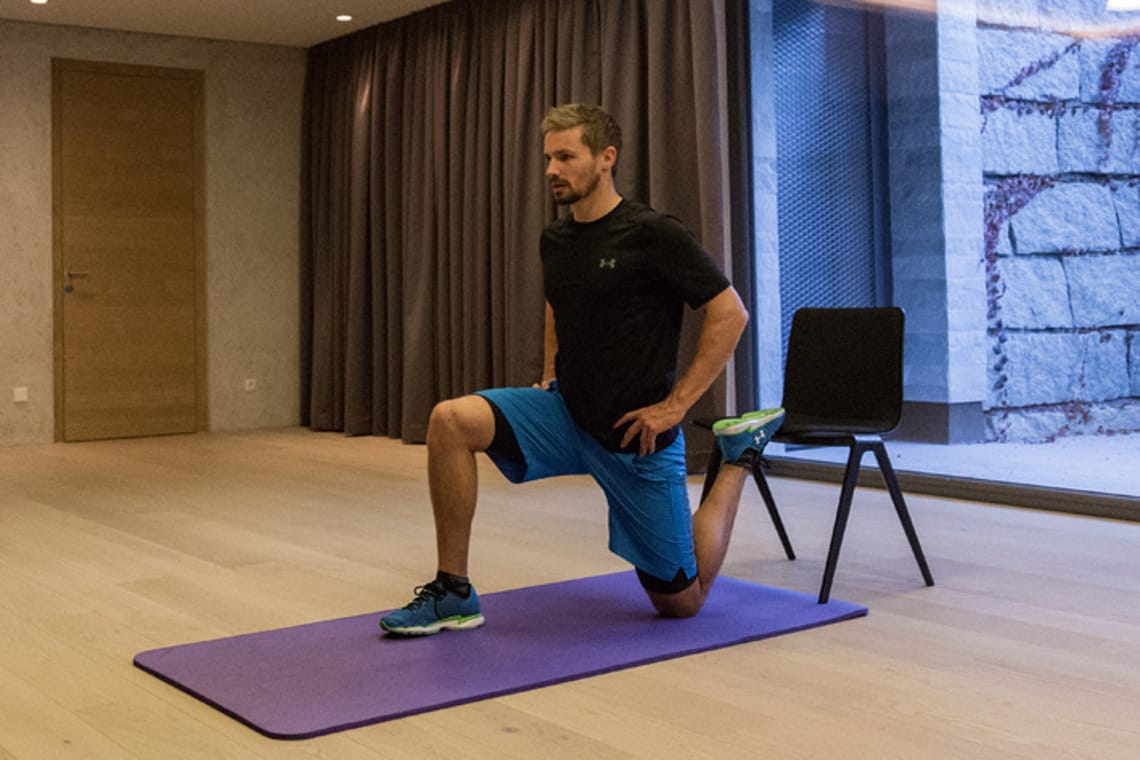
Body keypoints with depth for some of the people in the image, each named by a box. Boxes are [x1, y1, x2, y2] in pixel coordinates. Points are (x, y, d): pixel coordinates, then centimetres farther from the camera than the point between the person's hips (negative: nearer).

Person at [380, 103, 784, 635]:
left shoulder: (652, 235, -17)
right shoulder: (554, 241, 5)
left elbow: (729, 313, -16)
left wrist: (676, 404, -18)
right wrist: (550, 373, 13)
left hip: (636, 434, -6)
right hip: (565, 413, 6)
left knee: (680, 601, 5)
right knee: (449, 421, -19)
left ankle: (737, 458, 25)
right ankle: (453, 594, -9)